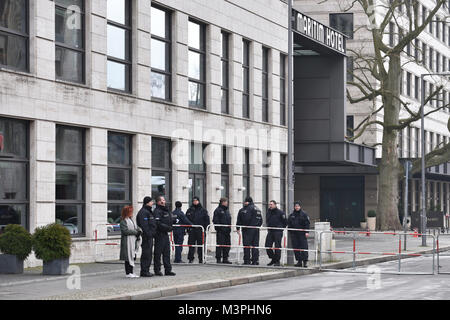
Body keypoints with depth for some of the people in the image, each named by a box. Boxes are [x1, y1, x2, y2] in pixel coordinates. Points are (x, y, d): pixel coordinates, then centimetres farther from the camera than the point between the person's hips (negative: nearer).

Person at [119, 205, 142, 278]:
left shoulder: (131, 220, 18)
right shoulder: (123, 221, -10)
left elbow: (135, 227, 24)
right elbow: (125, 231, -19)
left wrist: (138, 230, 1)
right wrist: (135, 232, -16)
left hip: (133, 241, 9)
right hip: (127, 241, -9)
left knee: (133, 257, 9)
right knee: (128, 257, -6)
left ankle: (131, 272, 14)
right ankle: (128, 273, -2)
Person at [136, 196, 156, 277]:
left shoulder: (148, 211, 20)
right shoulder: (143, 212, -13)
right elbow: (144, 225, -21)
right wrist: (148, 234, -24)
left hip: (149, 236, 11)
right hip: (146, 236, -11)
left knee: (149, 254, 13)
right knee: (146, 253, -8)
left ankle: (146, 271, 18)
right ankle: (144, 271, -6)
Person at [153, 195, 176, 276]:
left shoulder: (166, 210, 18)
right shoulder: (157, 211, -12)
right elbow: (157, 223, -22)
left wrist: (170, 227, 12)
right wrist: (167, 227, -19)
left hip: (165, 234, 9)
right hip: (159, 234, -9)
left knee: (167, 252, 10)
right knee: (158, 252, -3)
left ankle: (168, 270, 14)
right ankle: (157, 270, 3)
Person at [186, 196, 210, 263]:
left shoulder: (203, 210, 8)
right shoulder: (190, 210, 11)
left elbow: (207, 220, 7)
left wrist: (205, 228, -4)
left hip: (200, 230, -1)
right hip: (192, 230, 1)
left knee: (201, 245, 0)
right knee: (191, 244, 0)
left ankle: (201, 258, 6)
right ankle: (190, 258, 4)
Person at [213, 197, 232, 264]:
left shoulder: (227, 210, 20)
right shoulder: (218, 210, -5)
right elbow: (215, 221, -10)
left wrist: (229, 228, 18)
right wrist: (218, 228, -16)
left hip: (227, 231, 8)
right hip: (220, 231, -8)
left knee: (227, 245, 8)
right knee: (220, 245, -6)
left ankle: (225, 258, 15)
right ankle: (219, 259, -2)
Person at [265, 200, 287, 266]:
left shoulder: (280, 213, -4)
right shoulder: (268, 212, 13)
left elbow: (285, 222, 1)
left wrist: (281, 228, 0)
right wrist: (268, 227, 14)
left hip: (278, 232, -6)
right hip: (270, 231, 6)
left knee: (277, 246, -7)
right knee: (267, 246, 1)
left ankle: (277, 261, -2)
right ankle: (273, 259, 15)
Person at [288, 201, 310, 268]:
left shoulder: (304, 214, 1)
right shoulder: (291, 215, 12)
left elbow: (307, 223, -3)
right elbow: (289, 224, 17)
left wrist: (306, 232, -10)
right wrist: (290, 232, 10)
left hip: (302, 234, -4)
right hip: (294, 234, 4)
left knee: (304, 247, -9)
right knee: (296, 247, 4)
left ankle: (305, 261, -8)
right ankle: (299, 261, 10)